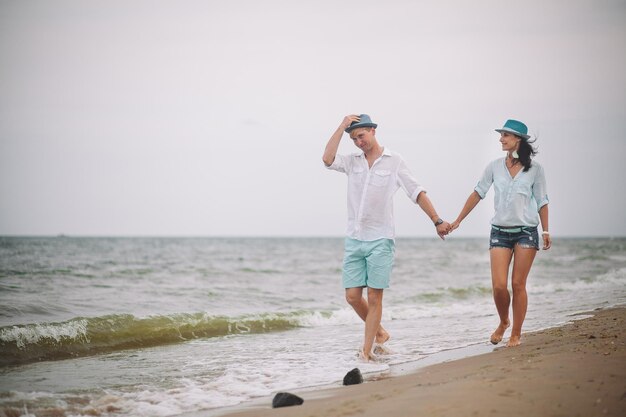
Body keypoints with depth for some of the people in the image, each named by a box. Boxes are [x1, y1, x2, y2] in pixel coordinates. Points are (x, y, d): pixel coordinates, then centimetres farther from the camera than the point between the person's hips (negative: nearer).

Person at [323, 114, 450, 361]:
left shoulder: (394, 162, 0)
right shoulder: (352, 162, 9)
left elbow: (417, 193, 1)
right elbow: (327, 159, -10)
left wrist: (437, 221, -4)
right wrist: (342, 127, -6)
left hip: (380, 240, -4)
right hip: (354, 240, 4)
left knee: (374, 297, -3)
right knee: (352, 296, 2)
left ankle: (367, 350, 1)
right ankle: (379, 332, 24)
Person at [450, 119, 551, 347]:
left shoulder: (534, 169, 0)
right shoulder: (495, 166, 5)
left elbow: (542, 202, 5)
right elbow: (477, 193, 9)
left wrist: (546, 231, 0)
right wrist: (457, 221, 9)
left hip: (526, 231, -2)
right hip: (500, 231, 2)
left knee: (518, 284, -2)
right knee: (498, 285, -7)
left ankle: (516, 334, 10)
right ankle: (503, 322, 22)